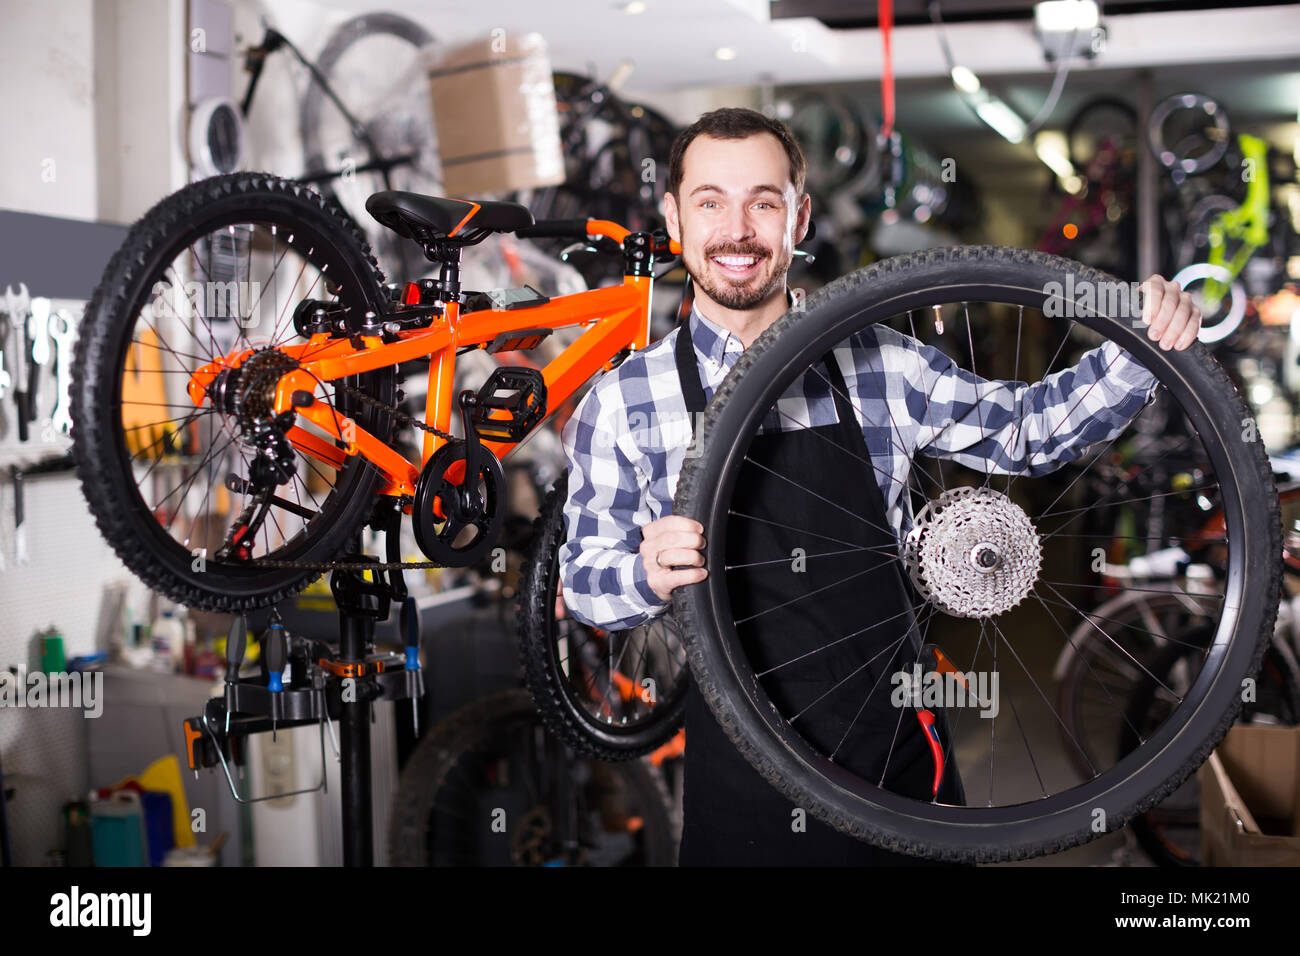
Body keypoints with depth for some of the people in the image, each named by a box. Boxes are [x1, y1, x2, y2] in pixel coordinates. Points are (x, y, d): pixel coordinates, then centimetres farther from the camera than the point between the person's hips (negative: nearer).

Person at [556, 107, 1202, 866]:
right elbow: (583, 581, -1)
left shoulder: (881, 363, 0)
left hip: (901, 750, 2)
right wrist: (650, 574, -23)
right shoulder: (622, 403, -4)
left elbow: (1027, 429, 11)